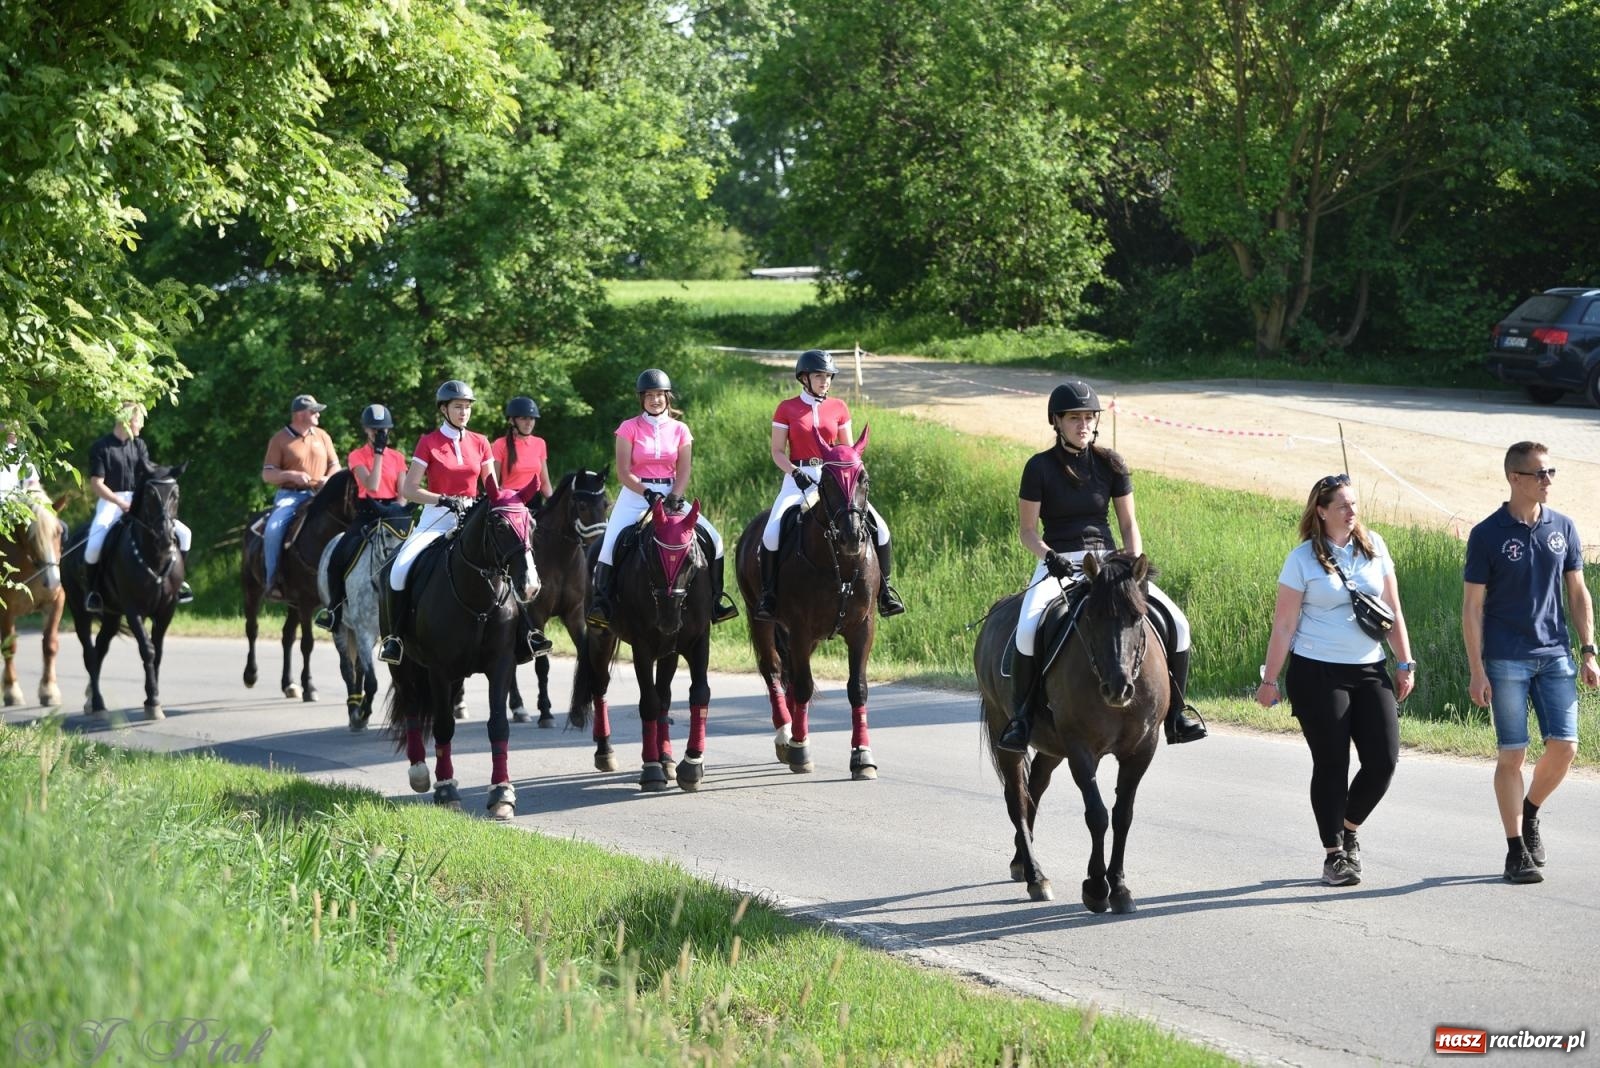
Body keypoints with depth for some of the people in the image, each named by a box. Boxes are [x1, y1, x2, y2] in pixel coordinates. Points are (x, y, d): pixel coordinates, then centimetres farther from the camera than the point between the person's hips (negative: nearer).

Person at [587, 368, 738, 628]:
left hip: (671, 494, 2)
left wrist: (673, 498, -19)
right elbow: (623, 473, -8)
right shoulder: (629, 429, -2)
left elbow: (683, 473, 0)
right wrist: (649, 495, -21)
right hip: (635, 495, -2)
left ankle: (715, 598, 2)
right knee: (610, 544, -23)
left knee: (712, 539, -10)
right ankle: (600, 601, -11)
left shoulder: (680, 430, 5)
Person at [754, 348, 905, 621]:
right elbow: (777, 452, 0)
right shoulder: (787, 409, 2)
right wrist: (796, 473, -17)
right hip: (798, 479, -2)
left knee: (879, 527, -12)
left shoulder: (839, 408, 9)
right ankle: (768, 593, -10)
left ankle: (883, 589, 2)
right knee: (771, 532, -26)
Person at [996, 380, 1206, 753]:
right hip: (1057, 564, -3)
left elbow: (1128, 524, 10)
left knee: (1175, 623, -14)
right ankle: (1022, 715, -16)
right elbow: (1026, 529, 0)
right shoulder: (1040, 467, -2)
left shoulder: (1111, 464, 7)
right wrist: (1050, 557, -19)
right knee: (1028, 631, -34)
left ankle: (1174, 710, 2)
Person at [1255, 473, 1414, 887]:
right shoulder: (1303, 559, -4)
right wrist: (1270, 681, -4)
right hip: (1317, 673, -4)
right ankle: (1333, 853, 10)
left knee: (1384, 759, -3)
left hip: (1370, 670, 4)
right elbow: (1283, 624, -3)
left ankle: (1349, 829, 22)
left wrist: (1405, 663, 10)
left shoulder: (1374, 546, 8)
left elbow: (1393, 610, 13)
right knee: (1331, 763, -1)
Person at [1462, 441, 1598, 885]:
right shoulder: (1487, 535, -5)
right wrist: (1477, 672, -9)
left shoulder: (1563, 528, 7)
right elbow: (1472, 606, -4)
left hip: (1555, 656, 4)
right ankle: (1516, 851, 7)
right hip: (1506, 661, -4)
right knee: (1512, 754, -2)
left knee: (1564, 746, -3)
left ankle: (1529, 815, 24)